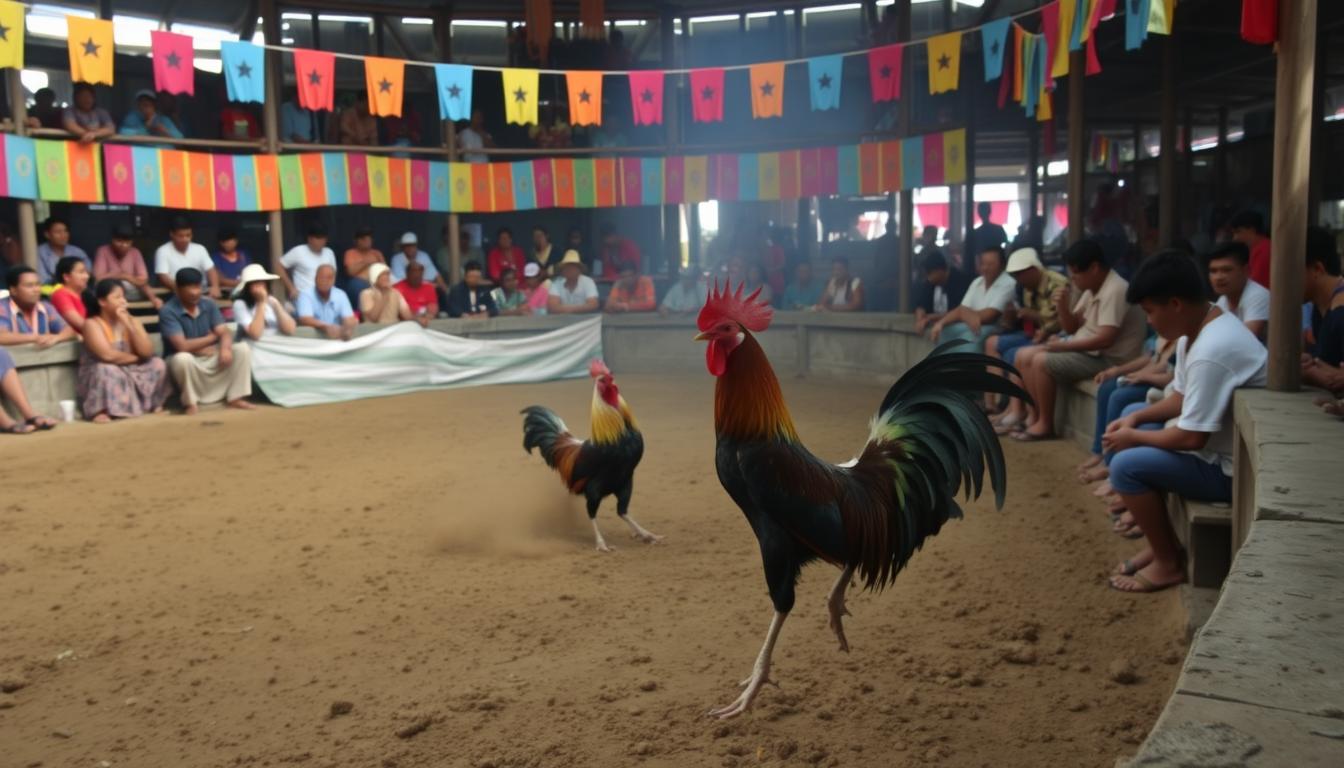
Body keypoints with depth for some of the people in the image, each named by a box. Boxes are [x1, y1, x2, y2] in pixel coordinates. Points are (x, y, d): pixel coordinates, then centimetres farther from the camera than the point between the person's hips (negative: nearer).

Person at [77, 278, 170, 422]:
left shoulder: (131, 321, 4)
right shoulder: (92, 324, -12)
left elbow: (147, 352, -10)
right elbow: (107, 355, -26)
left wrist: (128, 325, -16)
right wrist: (136, 358, -10)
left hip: (132, 374, 5)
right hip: (99, 376, -5)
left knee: (158, 364, -14)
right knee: (106, 370, -36)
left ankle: (152, 404, -2)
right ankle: (99, 411, -28)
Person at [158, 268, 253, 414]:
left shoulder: (208, 305, 2)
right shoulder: (168, 311, -16)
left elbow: (224, 332, -5)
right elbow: (182, 346, -24)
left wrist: (225, 348, -30)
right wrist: (212, 337, -9)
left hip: (212, 358, 5)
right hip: (187, 363, -5)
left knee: (243, 349, -15)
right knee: (183, 358, -39)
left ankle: (234, 397, -11)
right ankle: (190, 402, -17)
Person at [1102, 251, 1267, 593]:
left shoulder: (1212, 351, -30)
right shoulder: (1199, 329, 2)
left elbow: (1191, 437, -28)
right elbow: (1182, 398, 14)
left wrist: (1133, 436, -13)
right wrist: (1135, 418, 0)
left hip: (1234, 469, -11)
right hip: (1220, 446, 11)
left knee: (1126, 465, -18)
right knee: (1134, 444, 15)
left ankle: (1168, 563, 0)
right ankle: (1161, 543, 19)